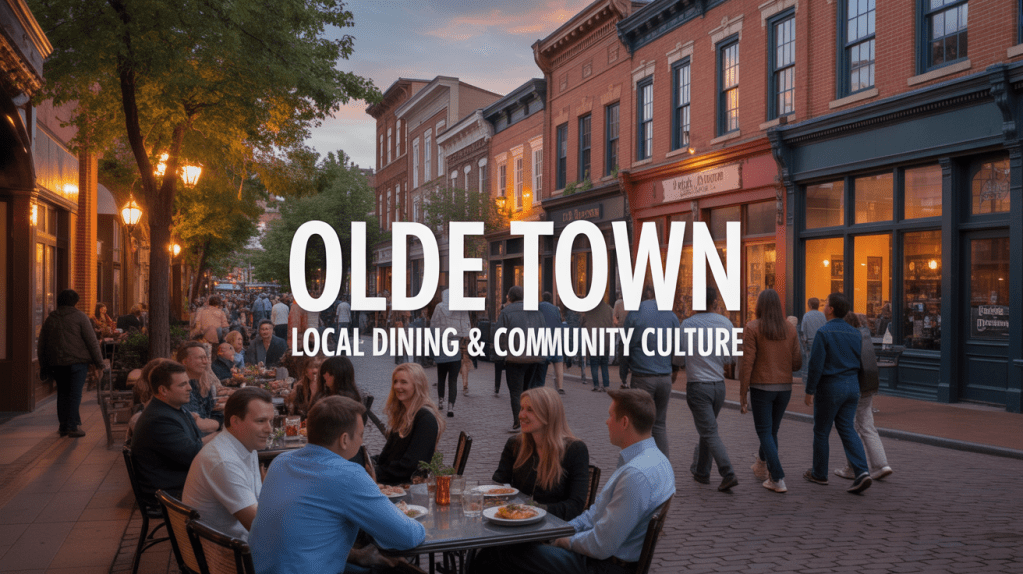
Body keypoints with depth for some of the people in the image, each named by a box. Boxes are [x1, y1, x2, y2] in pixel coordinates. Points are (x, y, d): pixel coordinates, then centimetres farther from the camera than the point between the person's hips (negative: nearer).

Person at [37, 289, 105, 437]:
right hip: (77, 361, -5)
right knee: (75, 393, -3)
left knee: (62, 393, 14)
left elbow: (41, 345, 16)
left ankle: (63, 426, 15)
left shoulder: (50, 319, 12)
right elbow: (91, 340, -7)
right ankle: (73, 426, -6)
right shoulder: (79, 316, -3)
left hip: (56, 363, 5)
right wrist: (98, 361, -3)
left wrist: (43, 366, 23)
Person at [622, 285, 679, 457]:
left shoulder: (634, 314, -3)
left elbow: (625, 347, -1)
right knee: (660, 424, 12)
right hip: (665, 378, 3)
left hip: (642, 377, -3)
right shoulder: (671, 316, 5)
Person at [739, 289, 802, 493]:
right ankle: (762, 466, 37)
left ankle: (778, 479, -7)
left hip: (761, 387, -4)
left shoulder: (752, 328, -9)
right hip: (784, 388, 4)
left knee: (765, 434, 1)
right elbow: (797, 364, 3)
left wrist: (742, 396, -8)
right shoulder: (790, 329, 3)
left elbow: (747, 363, -13)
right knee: (771, 430, 20)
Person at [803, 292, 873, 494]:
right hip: (852, 386, 6)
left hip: (829, 387, -6)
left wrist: (809, 391, -11)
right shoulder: (855, 334, 6)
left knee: (821, 431, 9)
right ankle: (861, 472, -8)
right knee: (847, 429, 8)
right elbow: (860, 362, 11)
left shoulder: (823, 332, -15)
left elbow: (816, 364, -18)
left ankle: (819, 473, 20)